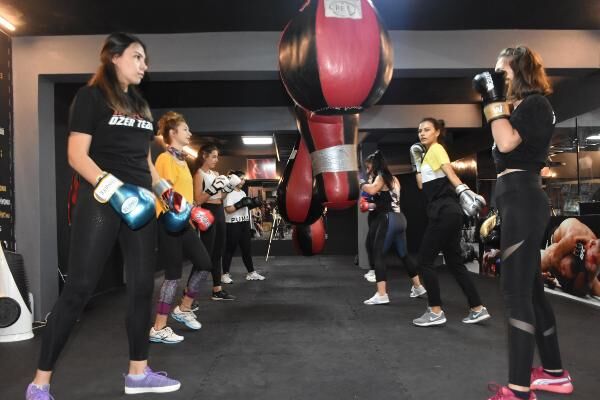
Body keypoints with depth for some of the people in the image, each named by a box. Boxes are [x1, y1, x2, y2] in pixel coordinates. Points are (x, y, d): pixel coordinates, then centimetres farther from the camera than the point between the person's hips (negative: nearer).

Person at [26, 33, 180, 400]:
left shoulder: (141, 105, 19)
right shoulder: (91, 96, -2)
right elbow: (77, 154, -11)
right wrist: (111, 187, -24)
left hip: (139, 202, 7)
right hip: (101, 202, -7)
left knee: (143, 285, 7)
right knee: (80, 288, -7)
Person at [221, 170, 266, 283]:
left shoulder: (243, 192, 16)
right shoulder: (229, 193, -10)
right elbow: (228, 209, -19)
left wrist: (253, 204, 4)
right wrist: (241, 204, -23)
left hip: (244, 223, 8)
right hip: (233, 224, -8)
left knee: (247, 249, 12)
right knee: (230, 249, -1)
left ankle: (251, 273, 19)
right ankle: (225, 274, 8)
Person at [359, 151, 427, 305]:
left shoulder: (380, 176, -4)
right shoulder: (393, 178, 20)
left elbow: (372, 190, -25)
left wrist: (362, 184, -7)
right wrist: (371, 205, 24)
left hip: (389, 219, -9)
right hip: (399, 218, 9)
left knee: (378, 254, -9)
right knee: (403, 254, 19)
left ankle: (381, 295, -16)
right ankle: (418, 287, 29)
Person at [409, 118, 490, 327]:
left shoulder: (437, 149, -5)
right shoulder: (429, 153, 20)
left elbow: (451, 174, -22)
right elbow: (422, 185, 19)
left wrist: (464, 192, -35)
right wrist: (417, 162, 15)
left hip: (445, 211, -9)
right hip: (445, 212, 9)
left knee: (425, 261, -4)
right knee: (455, 262, 11)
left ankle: (436, 312, 3)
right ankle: (478, 309, 16)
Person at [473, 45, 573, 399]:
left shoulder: (536, 103, -7)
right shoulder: (522, 106, 22)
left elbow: (506, 143, -21)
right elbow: (505, 145, 15)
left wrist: (494, 100, -12)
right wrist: (495, 100, 16)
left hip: (523, 200, -10)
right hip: (518, 200, 10)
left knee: (516, 291, -12)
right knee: (531, 288, 14)